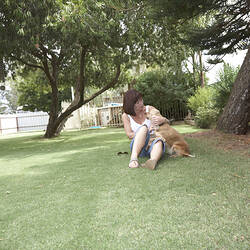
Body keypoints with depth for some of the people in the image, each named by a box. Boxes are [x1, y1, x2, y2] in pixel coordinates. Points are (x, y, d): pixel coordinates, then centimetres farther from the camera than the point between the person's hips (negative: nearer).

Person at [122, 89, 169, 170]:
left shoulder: (149, 109, 3)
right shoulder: (126, 116, 2)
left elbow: (167, 122, 8)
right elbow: (129, 135, -5)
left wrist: (162, 120, -17)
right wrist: (146, 131, -19)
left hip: (152, 145, 1)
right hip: (137, 147, -1)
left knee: (159, 141, -36)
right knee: (143, 127, -32)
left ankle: (153, 161, -67)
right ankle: (134, 157, -51)